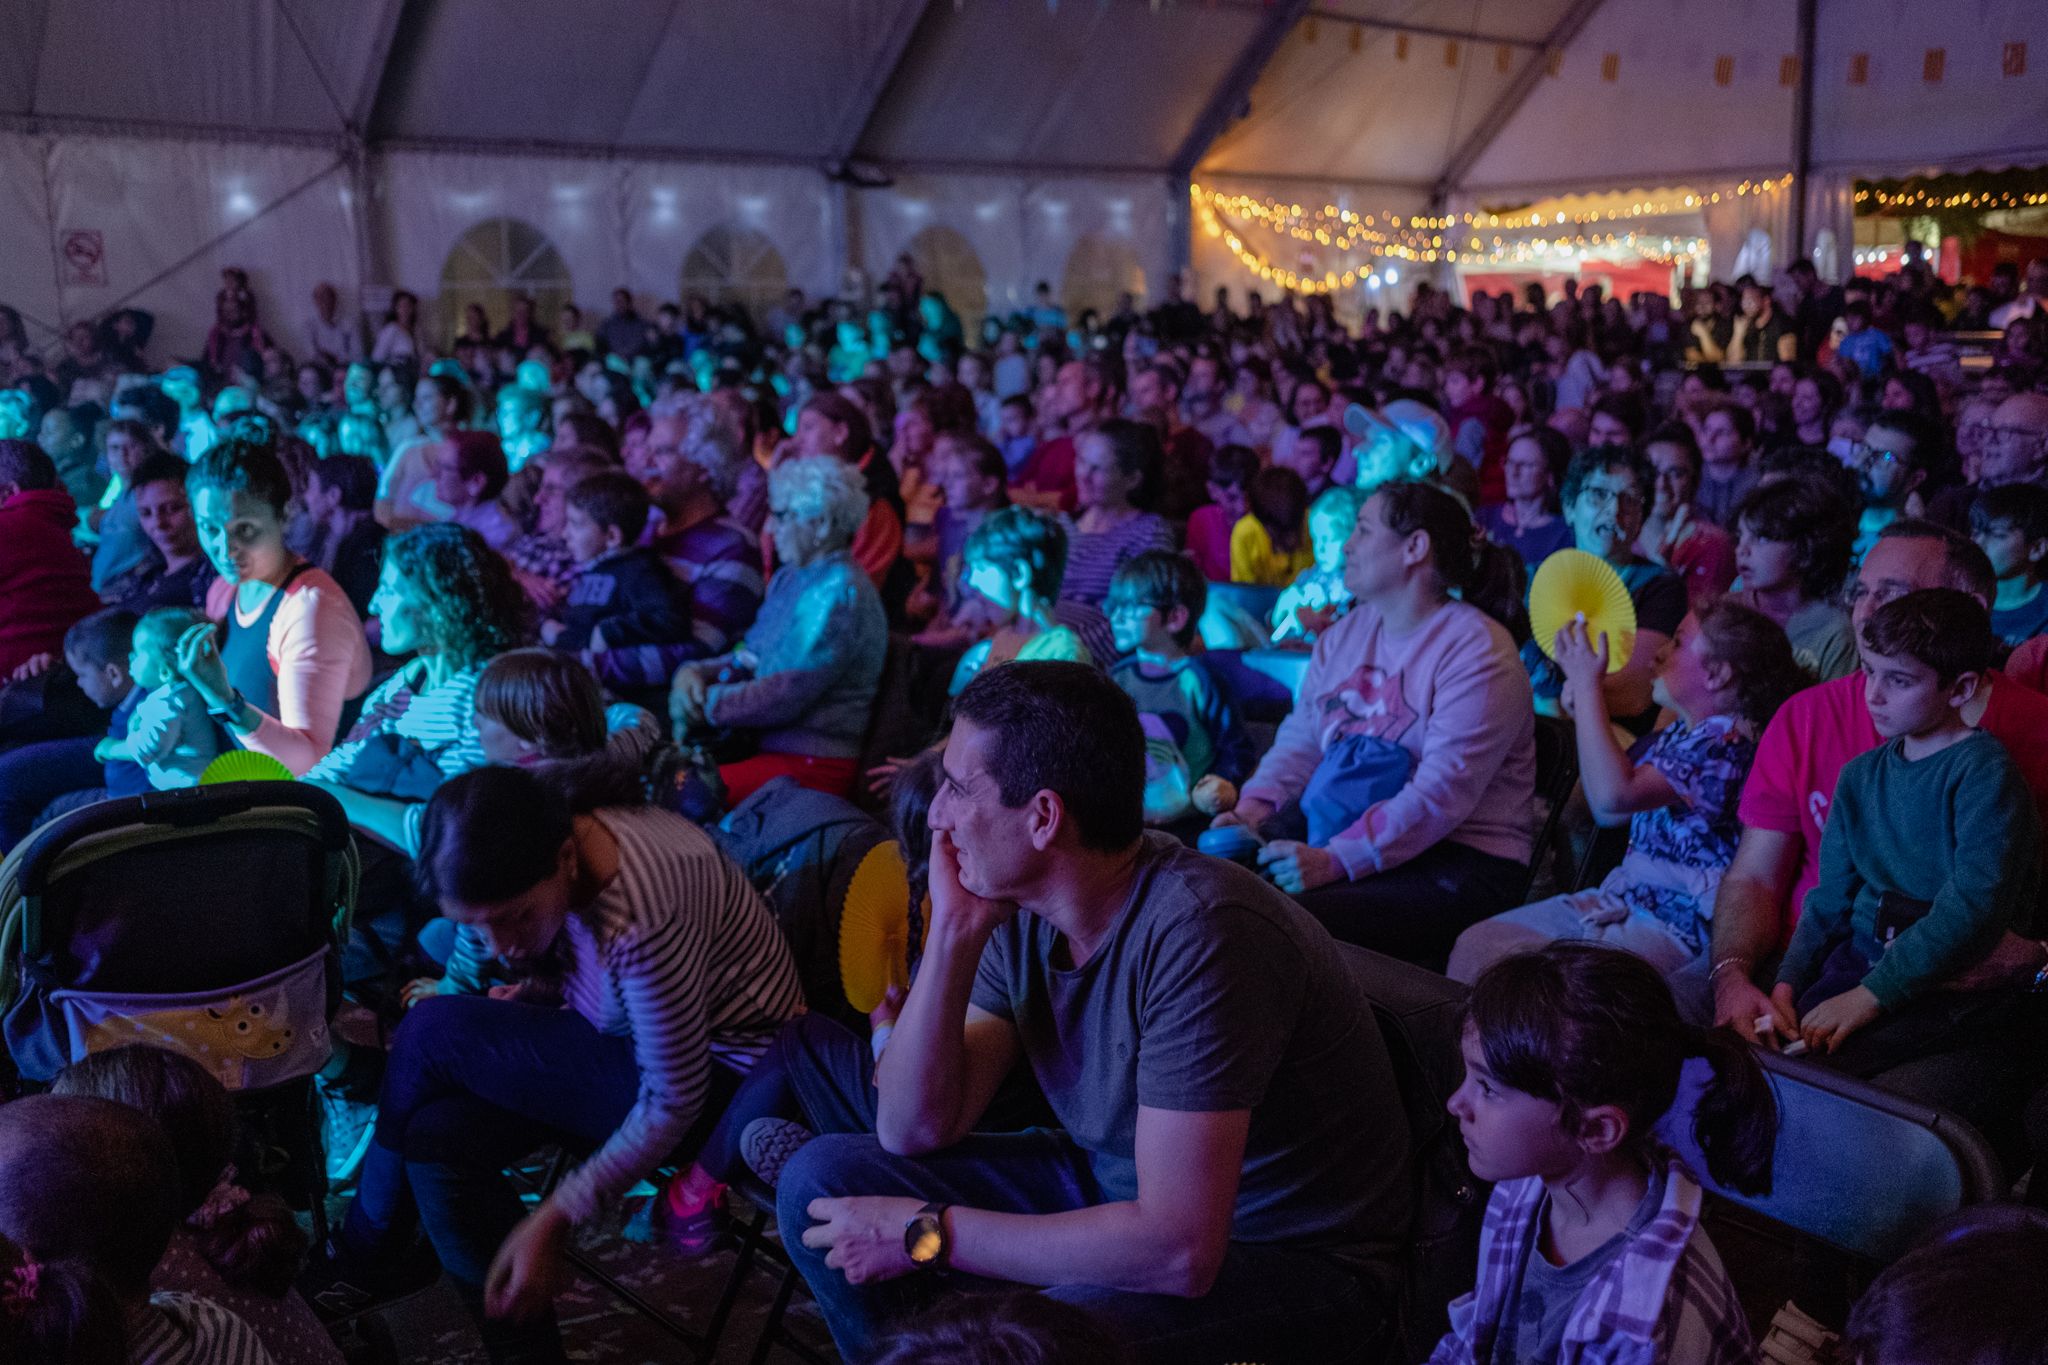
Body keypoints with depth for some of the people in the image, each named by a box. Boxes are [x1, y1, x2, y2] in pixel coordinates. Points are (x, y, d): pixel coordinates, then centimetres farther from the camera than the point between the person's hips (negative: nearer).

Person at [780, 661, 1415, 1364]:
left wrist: (928, 1233, -24)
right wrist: (955, 929, -16)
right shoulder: (1019, 908, -6)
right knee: (823, 1178, 1)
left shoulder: (1198, 932, -30)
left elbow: (1179, 1250, -33)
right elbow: (914, 1130, -5)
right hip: (1123, 1188, 7)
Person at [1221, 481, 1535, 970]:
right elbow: (1300, 739, 14)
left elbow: (1444, 790, -21)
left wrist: (1335, 861, -28)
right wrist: (1252, 811, -6)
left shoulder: (1477, 651, -11)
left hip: (1453, 857, -7)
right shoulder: (1347, 632, 16)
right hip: (1330, 830, 7)